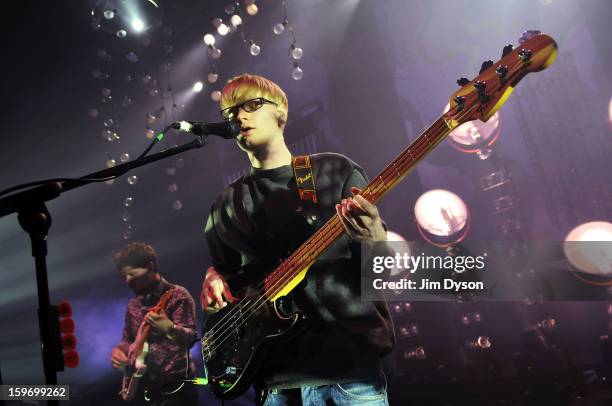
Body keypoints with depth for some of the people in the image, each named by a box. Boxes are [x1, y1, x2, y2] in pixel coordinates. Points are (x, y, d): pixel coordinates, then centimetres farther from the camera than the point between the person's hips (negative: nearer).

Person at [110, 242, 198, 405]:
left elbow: (190, 338, -18)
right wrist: (119, 350, -1)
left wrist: (170, 329, -38)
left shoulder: (177, 295, -9)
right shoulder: (133, 305, 10)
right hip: (144, 385, 6)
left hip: (175, 384, -6)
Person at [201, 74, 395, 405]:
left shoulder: (334, 170, 2)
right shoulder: (227, 205, 11)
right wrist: (214, 277, 1)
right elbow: (221, 265, 24)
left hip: (352, 355, -2)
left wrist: (375, 241, -22)